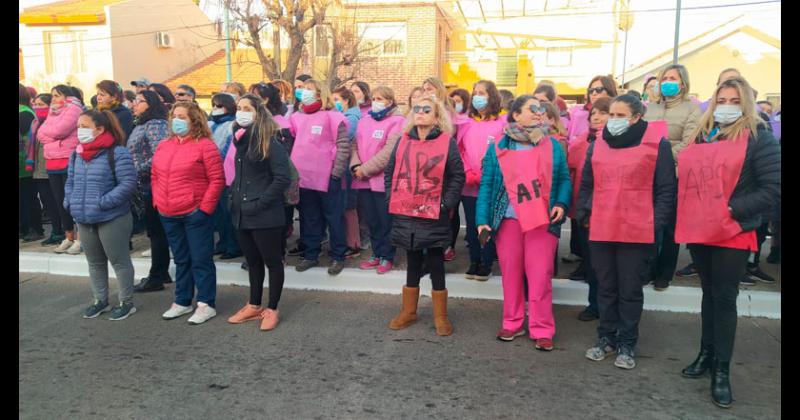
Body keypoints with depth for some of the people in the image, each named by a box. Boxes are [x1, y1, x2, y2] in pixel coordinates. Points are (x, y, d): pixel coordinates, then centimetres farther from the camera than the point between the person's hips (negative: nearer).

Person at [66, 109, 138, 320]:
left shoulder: (117, 153, -15)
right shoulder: (77, 153, 9)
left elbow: (128, 183, -20)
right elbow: (70, 181, 19)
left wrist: (103, 202, -23)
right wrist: (69, 202, 3)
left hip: (112, 219, -7)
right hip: (84, 219, 8)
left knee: (119, 261, 4)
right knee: (94, 262, 18)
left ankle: (126, 302, 16)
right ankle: (100, 300, 33)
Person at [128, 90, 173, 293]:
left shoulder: (155, 125, -14)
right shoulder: (140, 125, 16)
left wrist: (137, 172, -16)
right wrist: (133, 173, 10)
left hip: (152, 185, -10)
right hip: (147, 186, 10)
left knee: (156, 232, -1)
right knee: (157, 231, 14)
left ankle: (156, 277, 8)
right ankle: (161, 274, 23)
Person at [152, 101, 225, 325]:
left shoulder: (205, 145, -10)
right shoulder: (163, 145, 11)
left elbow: (217, 180, -13)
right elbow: (155, 177, 18)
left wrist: (205, 208, -15)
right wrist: (157, 202, 9)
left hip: (195, 214, -7)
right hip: (169, 215, 7)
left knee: (201, 259, 1)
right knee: (181, 259, 17)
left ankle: (206, 304, 12)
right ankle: (182, 301, 29)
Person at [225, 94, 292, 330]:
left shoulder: (270, 142, -13)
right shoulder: (241, 140, 12)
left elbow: (283, 178, -19)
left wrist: (261, 202, -19)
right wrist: (235, 196, 11)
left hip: (265, 215, -8)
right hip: (242, 213, 8)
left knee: (272, 261, 6)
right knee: (253, 262, 18)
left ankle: (272, 310, 17)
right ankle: (254, 306, 30)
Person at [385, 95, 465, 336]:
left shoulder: (447, 142, -2)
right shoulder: (403, 141, 8)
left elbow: (458, 176, -3)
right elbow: (389, 172, 12)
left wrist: (446, 204, -10)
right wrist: (391, 199, 3)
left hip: (434, 216, -3)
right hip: (405, 214, 3)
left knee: (436, 265, 5)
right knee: (413, 264, 15)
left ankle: (440, 316, 18)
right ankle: (408, 311, 27)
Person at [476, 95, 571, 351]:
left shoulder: (552, 145, 7)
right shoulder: (498, 148, 4)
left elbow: (564, 179, 9)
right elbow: (487, 185, 2)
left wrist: (561, 204, -10)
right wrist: (482, 219, -6)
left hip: (543, 220, 0)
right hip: (508, 219, 1)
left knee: (540, 276, -1)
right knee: (510, 274, 8)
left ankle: (542, 330, 10)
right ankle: (513, 323, 22)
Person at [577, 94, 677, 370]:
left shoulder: (657, 144, -3)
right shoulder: (597, 145, 10)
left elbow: (666, 189, -2)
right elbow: (586, 185, 15)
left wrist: (656, 223, -8)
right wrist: (584, 215, 7)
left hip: (638, 232, -3)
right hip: (600, 231, 4)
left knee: (630, 290, 7)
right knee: (605, 287, 13)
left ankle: (627, 344, 20)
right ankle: (606, 338, 27)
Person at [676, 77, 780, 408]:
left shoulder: (758, 137, -5)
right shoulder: (701, 136, 12)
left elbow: (773, 189, -12)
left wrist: (732, 209, -18)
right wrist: (686, 220, 7)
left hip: (732, 234, -5)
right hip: (700, 232, 5)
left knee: (724, 298, 1)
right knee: (709, 293, 16)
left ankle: (722, 370, 11)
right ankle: (706, 353, 30)